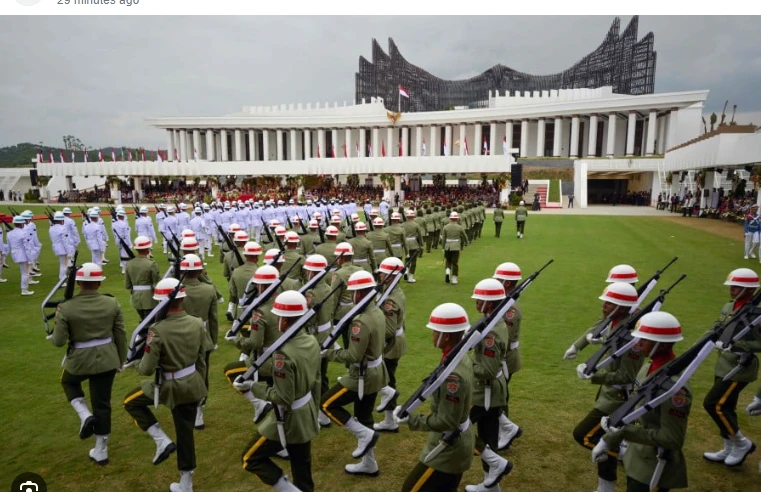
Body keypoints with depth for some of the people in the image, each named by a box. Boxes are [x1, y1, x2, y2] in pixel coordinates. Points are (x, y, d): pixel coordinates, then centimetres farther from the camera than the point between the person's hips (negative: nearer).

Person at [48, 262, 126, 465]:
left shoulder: (66, 307, -14)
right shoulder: (112, 303, -7)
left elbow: (59, 341, -11)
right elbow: (120, 335, 0)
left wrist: (52, 335, 13)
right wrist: (121, 359, 14)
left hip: (80, 360, -2)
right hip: (107, 359, 2)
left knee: (68, 382, 33)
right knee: (102, 404, 13)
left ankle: (85, 416, 12)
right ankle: (101, 451, 24)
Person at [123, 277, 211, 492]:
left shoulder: (157, 330, -23)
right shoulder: (197, 323, -6)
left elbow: (147, 369, -19)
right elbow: (202, 360, 4)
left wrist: (138, 366, 6)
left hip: (170, 386, -5)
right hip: (193, 385, 5)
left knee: (131, 402, 23)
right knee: (185, 432, 18)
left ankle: (162, 441, 12)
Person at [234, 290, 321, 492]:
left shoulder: (283, 353, -30)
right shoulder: (311, 341, -6)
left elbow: (282, 398, -26)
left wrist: (252, 386, -16)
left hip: (288, 418, -8)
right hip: (307, 413, 8)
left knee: (251, 459, 12)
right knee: (301, 465, 22)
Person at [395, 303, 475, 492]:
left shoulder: (452, 375, -32)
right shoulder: (462, 359, -3)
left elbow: (446, 422, -27)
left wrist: (410, 419, -20)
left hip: (448, 450, -9)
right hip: (458, 444, 9)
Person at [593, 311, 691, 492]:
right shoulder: (647, 369, -1)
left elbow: (672, 439, -25)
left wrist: (625, 430, -27)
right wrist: (608, 441, 11)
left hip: (656, 469, -8)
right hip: (637, 460, 8)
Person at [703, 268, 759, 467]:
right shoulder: (728, 307, 7)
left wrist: (734, 346, -24)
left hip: (740, 368, -8)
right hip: (723, 365, 8)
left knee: (712, 404, -7)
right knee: (724, 407, 15)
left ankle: (742, 443, 13)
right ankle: (729, 449, 29)